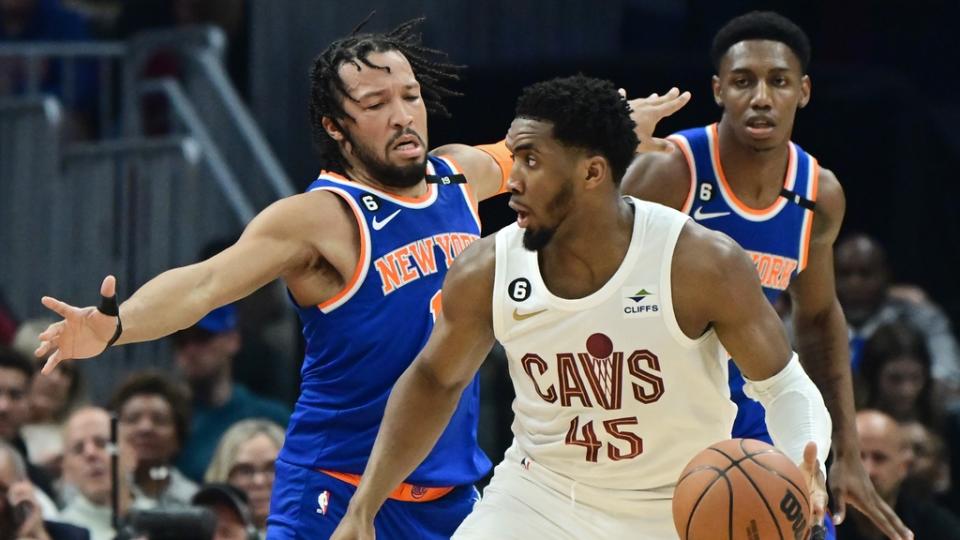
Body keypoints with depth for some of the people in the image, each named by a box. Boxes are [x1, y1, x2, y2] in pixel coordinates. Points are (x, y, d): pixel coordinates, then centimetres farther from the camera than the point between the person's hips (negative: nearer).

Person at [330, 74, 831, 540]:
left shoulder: (703, 264, -21)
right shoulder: (485, 273, -13)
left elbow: (784, 384, -12)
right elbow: (435, 381, 6)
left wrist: (804, 470, -34)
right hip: (537, 498, 2)